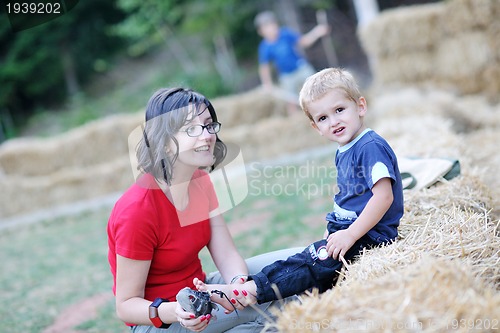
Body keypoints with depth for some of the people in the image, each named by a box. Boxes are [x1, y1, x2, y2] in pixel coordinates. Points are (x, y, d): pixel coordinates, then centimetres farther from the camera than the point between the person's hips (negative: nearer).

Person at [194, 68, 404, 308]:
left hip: (369, 235, -11)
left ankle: (250, 291, -29)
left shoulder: (371, 147, -16)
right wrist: (332, 231, 16)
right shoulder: (343, 153, 15)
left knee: (314, 260, -21)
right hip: (347, 229, 11)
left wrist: (350, 234, -25)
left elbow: (384, 197, -24)